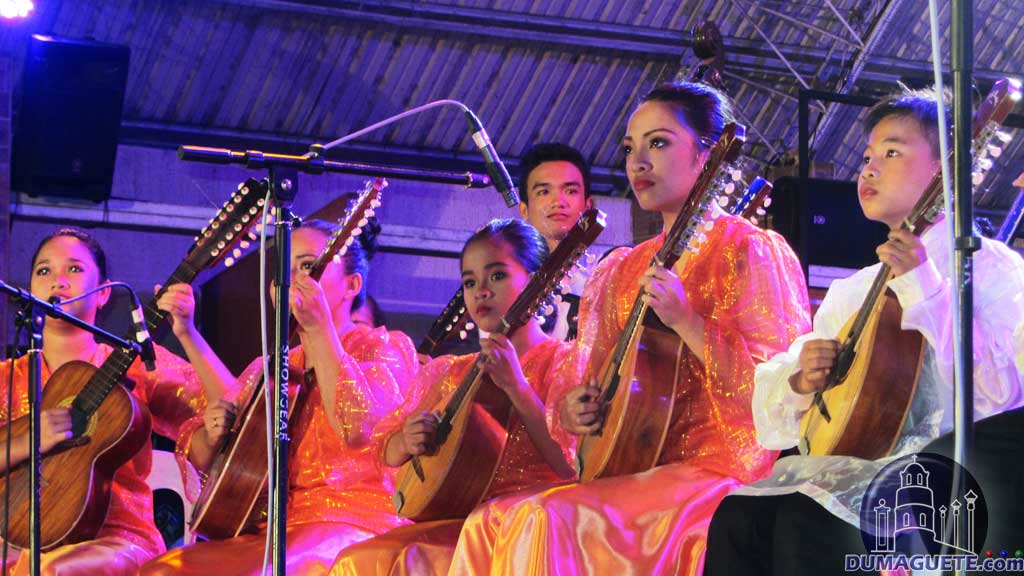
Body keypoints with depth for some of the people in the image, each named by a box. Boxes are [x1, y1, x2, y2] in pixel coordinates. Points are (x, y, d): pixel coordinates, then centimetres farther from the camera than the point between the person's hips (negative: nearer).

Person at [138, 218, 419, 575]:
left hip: (353, 525, -6)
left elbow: (358, 428, -20)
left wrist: (318, 328, -20)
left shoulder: (385, 348, 3)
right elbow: (202, 458, 22)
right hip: (270, 530, 6)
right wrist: (217, 431, -2)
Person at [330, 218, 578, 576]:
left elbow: (573, 466, -13)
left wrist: (516, 386, -20)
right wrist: (407, 442, -4)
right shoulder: (450, 373, 17)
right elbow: (388, 453, 21)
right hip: (458, 516, 6)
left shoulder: (560, 361, 0)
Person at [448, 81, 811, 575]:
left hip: (718, 477, -7)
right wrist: (571, 409, -2)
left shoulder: (751, 253, -2)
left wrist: (686, 321, -21)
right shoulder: (619, 273, 19)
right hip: (631, 472, 7)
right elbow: (585, 384, 22)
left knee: (548, 522, -29)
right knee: (489, 522, -17)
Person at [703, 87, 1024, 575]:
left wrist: (924, 286, -19)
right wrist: (802, 380, -2)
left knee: (809, 519, -30)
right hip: (851, 460, 6)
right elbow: (770, 393, 21)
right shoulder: (852, 292, 22)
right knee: (738, 515, -18)